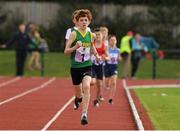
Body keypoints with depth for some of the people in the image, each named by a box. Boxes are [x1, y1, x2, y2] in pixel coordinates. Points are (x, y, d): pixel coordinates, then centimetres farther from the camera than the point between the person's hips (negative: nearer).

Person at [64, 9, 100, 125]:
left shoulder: (91, 35, 1)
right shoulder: (74, 34, -9)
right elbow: (66, 51, -12)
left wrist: (96, 54, 8)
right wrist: (75, 47, -29)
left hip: (87, 66, 0)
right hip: (75, 67, 0)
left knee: (86, 86, -25)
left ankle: (84, 114, -26)